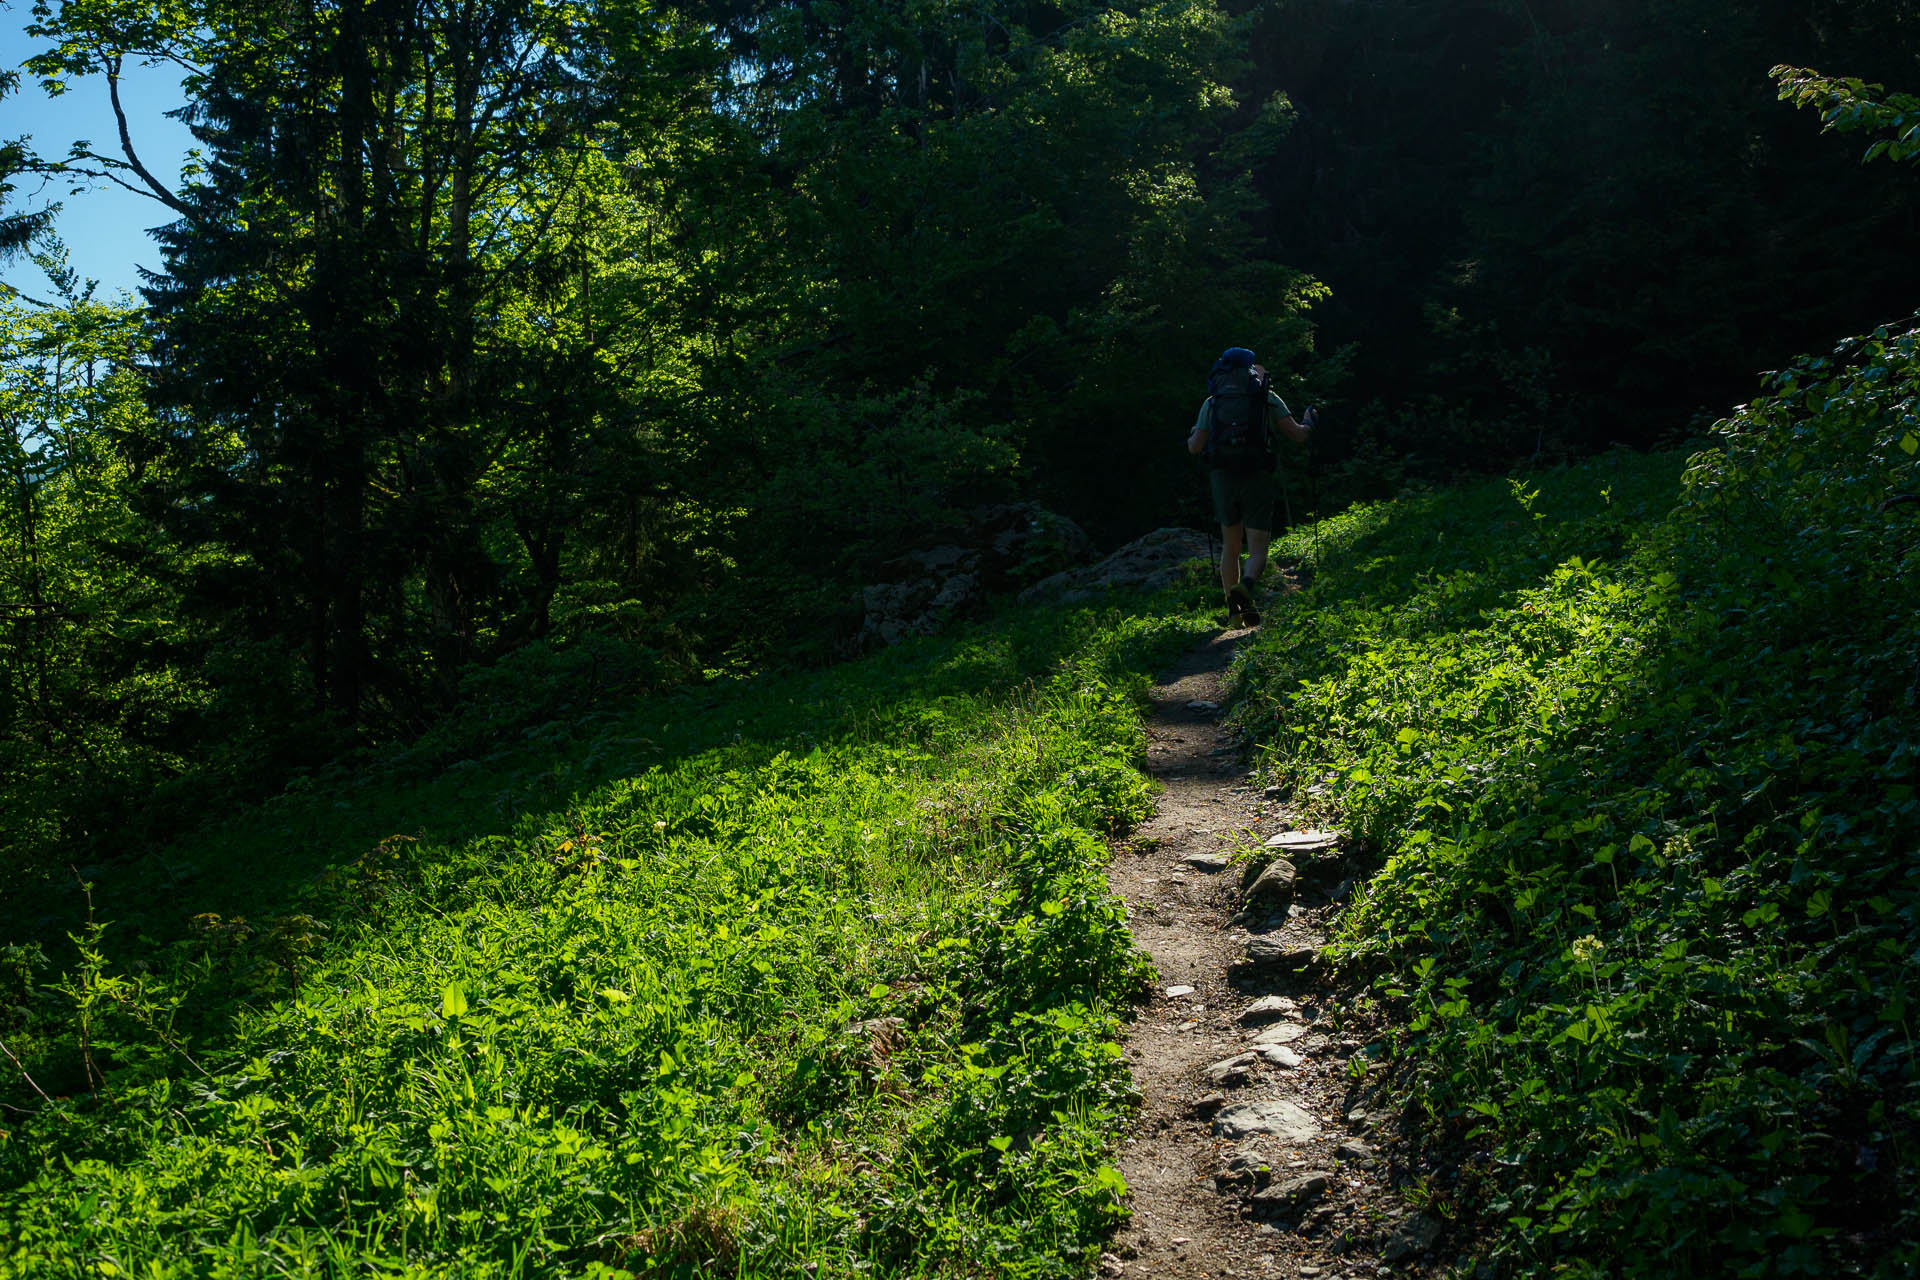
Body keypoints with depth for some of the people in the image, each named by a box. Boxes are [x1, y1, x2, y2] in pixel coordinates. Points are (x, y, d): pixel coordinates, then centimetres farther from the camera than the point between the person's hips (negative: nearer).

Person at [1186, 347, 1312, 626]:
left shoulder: (1212, 402, 7)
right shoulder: (1268, 399, 4)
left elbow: (1194, 447, 8)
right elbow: (1298, 436, 1)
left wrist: (1192, 434, 31)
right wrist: (1308, 423, 24)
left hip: (1223, 479, 2)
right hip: (1257, 478, -2)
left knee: (1230, 546, 18)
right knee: (1258, 550, 1)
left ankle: (1233, 607, 13)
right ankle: (1245, 587, -30)